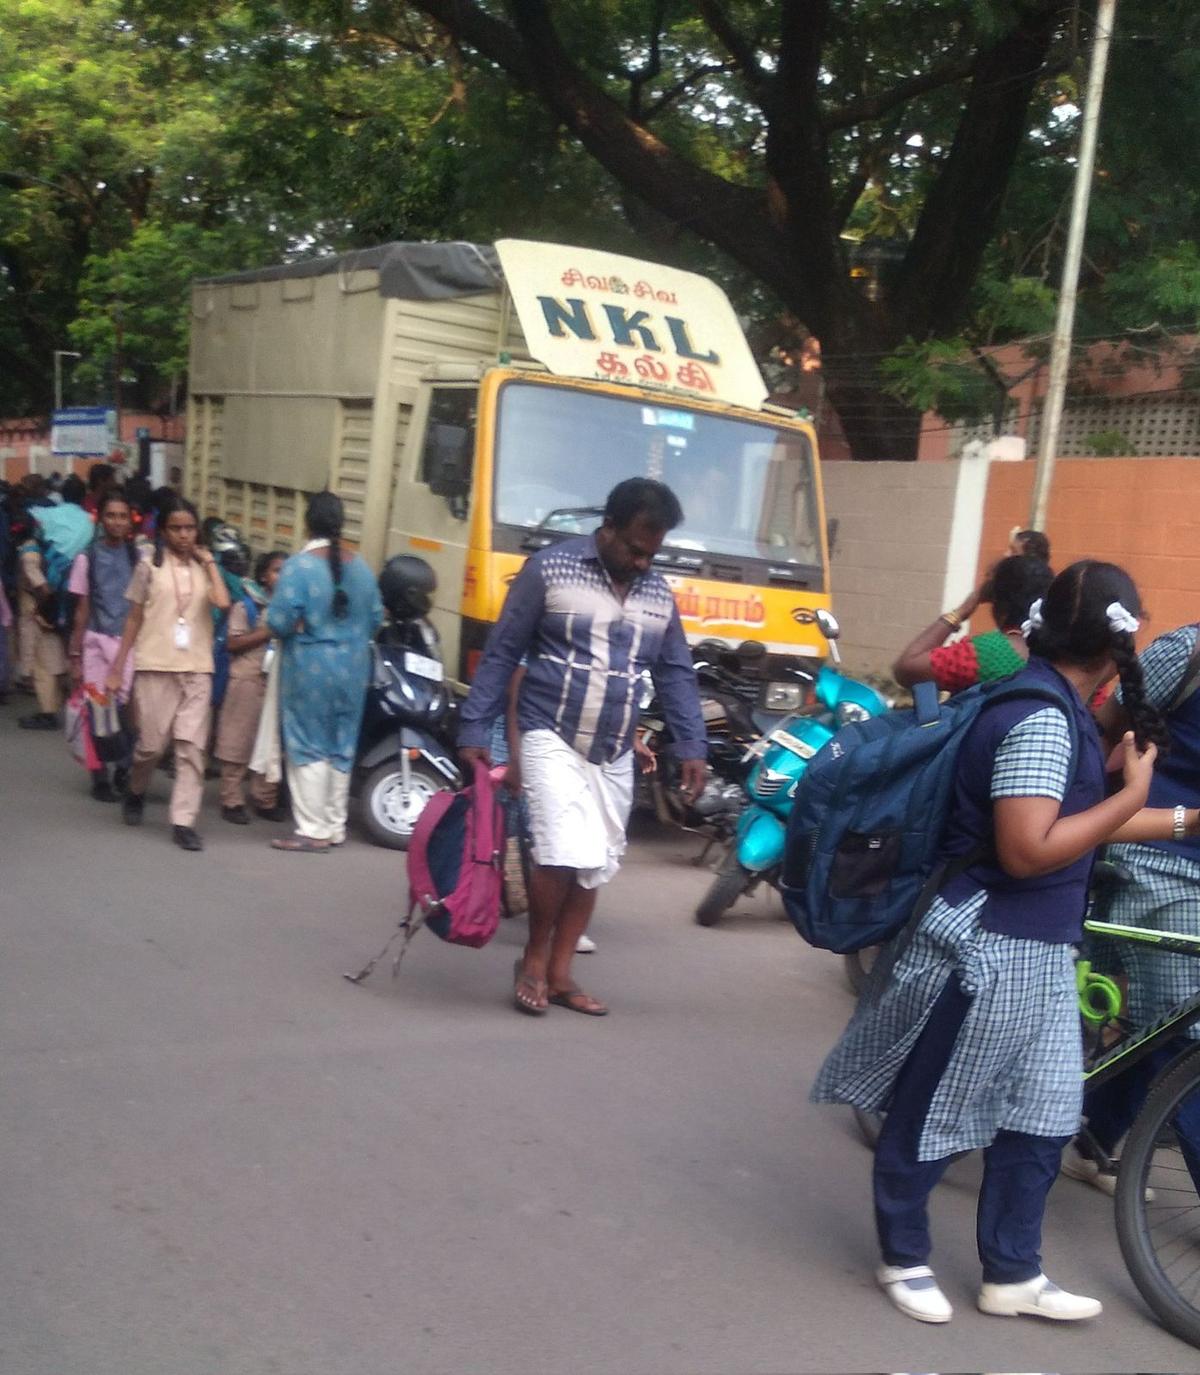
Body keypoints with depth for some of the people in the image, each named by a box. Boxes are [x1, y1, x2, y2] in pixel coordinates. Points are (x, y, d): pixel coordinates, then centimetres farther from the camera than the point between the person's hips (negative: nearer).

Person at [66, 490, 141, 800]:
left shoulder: (138, 557, 4)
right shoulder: (88, 558, 1)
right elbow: (82, 610, 3)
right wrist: (75, 656, 1)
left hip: (131, 642, 1)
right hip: (96, 643, 0)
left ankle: (124, 772, 12)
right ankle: (100, 779, 13)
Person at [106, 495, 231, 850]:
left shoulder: (204, 568, 7)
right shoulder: (150, 567, 3)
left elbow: (223, 602, -13)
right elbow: (134, 620, 5)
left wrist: (210, 562, -4)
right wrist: (117, 668, 4)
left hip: (197, 669, 2)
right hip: (155, 667, -1)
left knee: (191, 747, -3)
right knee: (152, 743, 2)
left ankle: (183, 821, 0)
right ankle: (135, 791, 32)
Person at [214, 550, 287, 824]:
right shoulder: (246, 605, -1)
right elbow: (232, 643, -8)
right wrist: (267, 633, -15)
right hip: (249, 680, -5)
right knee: (239, 741, -2)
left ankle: (265, 799, 16)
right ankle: (232, 800, 3)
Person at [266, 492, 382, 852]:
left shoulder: (299, 566, -14)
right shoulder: (361, 568, 2)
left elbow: (280, 622, -19)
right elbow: (375, 618, 6)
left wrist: (303, 625, 2)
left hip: (310, 668, -5)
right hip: (352, 668, 5)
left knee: (309, 748, 4)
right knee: (342, 749, 13)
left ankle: (313, 830, 6)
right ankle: (335, 827, 21)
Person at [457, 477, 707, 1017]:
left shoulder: (659, 593, 9)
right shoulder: (550, 569, -7)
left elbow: (676, 674, 15)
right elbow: (501, 654, -5)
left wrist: (691, 746, 5)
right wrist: (474, 730, -9)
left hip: (615, 756, 6)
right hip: (553, 740, -6)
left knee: (595, 866, 8)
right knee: (566, 852, -17)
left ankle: (559, 974, 20)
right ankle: (533, 960, 5)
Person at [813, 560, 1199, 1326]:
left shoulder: (1054, 705, 9)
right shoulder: (1041, 718, -22)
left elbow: (1071, 821, 17)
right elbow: (1027, 850, -27)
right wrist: (1131, 796, -19)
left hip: (1035, 949, 10)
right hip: (987, 950, -10)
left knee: (1041, 1117, 16)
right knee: (933, 1114, 8)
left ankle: (1013, 1275, 28)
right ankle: (904, 1258, 25)